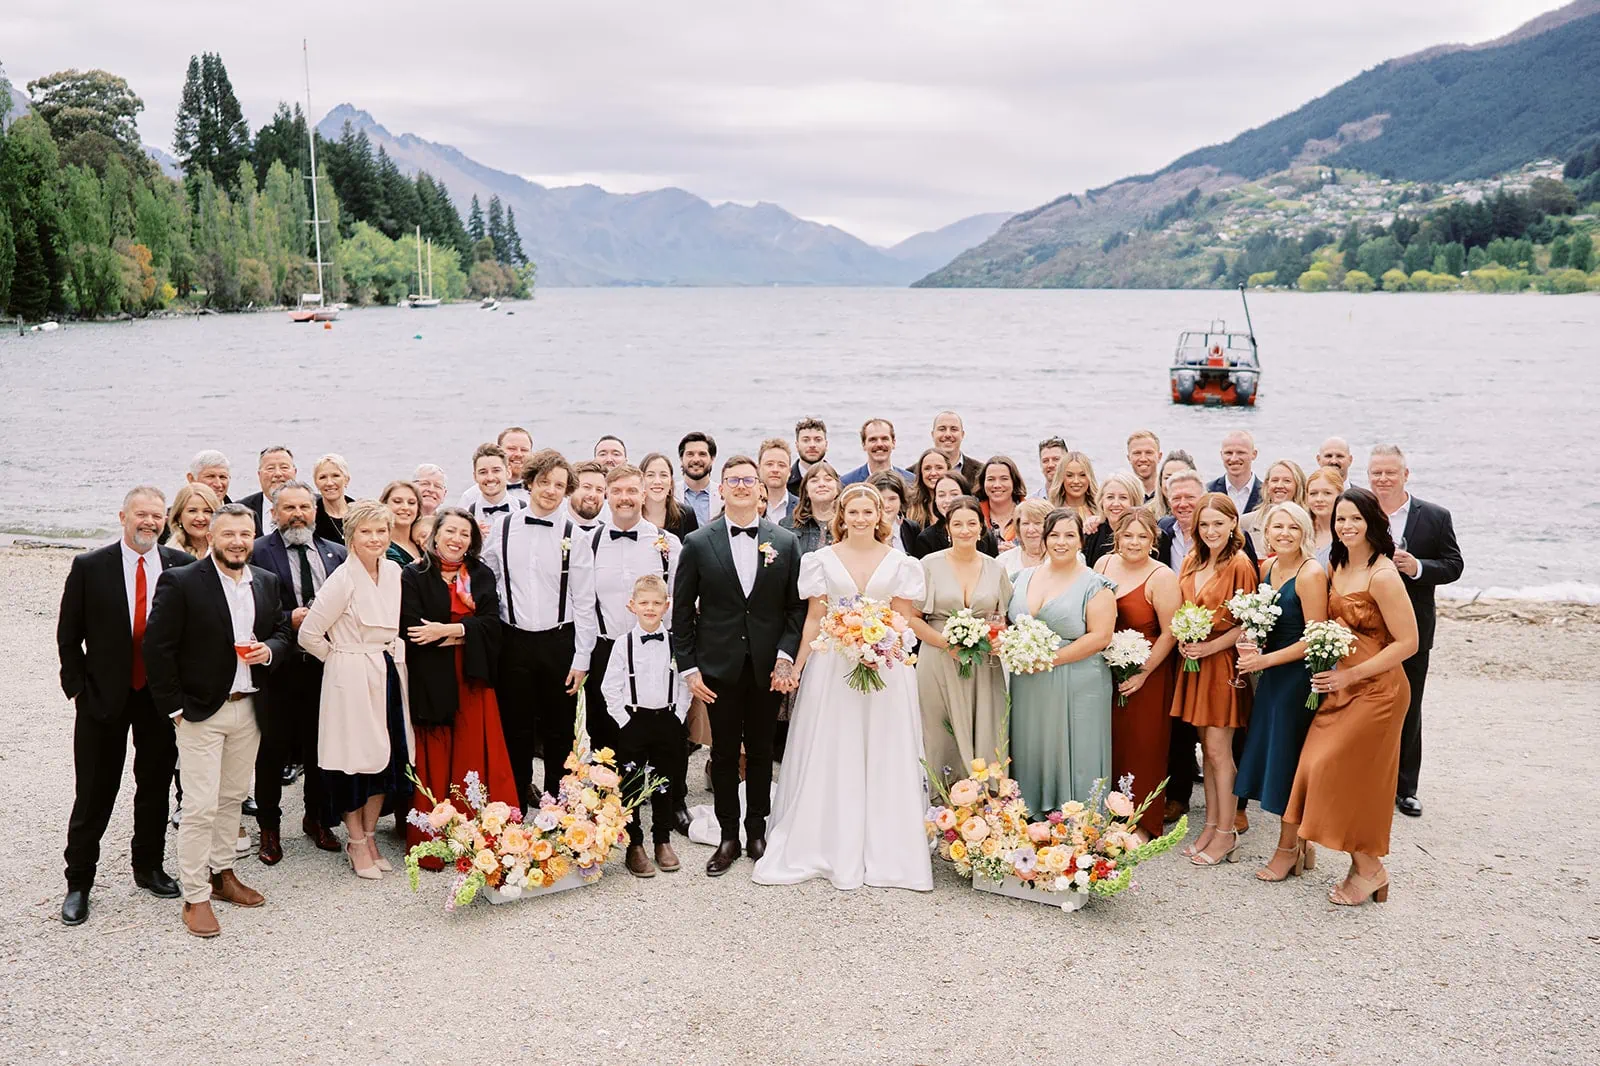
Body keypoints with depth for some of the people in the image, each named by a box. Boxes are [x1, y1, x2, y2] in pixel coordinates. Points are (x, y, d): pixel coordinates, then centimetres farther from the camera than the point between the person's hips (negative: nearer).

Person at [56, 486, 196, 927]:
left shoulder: (181, 565, -3)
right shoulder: (89, 567, -6)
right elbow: (68, 636, -1)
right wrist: (79, 689, -5)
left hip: (162, 696, 2)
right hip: (104, 695, -2)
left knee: (155, 787, 14)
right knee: (94, 793, 6)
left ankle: (148, 867, 32)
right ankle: (78, 882, 21)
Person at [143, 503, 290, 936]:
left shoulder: (266, 583, 6)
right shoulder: (180, 583, -11)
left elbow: (282, 632, 16)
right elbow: (157, 649, -11)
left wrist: (269, 650, -7)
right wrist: (175, 707, -12)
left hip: (248, 708, 5)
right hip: (200, 710, -5)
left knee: (232, 797, 16)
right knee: (200, 807, -3)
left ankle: (222, 873, 31)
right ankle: (195, 897, 7)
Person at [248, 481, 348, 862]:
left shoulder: (336, 553, 9)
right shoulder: (257, 552, -5)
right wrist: (289, 619, -20)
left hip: (327, 663, 4)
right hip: (281, 666, -4)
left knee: (321, 745, 14)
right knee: (273, 749, 6)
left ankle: (316, 819, 30)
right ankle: (269, 828, 21)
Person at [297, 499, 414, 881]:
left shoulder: (393, 571, 5)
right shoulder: (343, 579, -15)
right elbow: (308, 634, -12)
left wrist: (393, 657, 9)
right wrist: (343, 659, -2)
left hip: (388, 676, 6)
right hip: (352, 680, -6)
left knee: (386, 756, 12)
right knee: (355, 757, 2)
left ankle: (370, 835, 27)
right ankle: (356, 842, 18)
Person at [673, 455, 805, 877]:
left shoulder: (785, 542, 2)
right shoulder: (698, 543, -1)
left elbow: (796, 606, 4)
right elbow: (682, 610, 1)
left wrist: (786, 655, -8)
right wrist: (689, 667, -4)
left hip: (768, 668, 1)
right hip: (719, 667, -1)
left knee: (761, 751, 12)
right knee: (724, 753, 7)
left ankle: (757, 833, 26)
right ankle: (728, 837, 20)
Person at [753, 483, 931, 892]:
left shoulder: (899, 563, 6)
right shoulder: (823, 560, 5)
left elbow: (905, 619, 5)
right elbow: (814, 619, 3)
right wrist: (795, 667, -5)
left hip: (885, 668, 0)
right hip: (831, 667, 0)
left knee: (884, 757, 2)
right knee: (829, 758, 2)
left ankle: (884, 852, 12)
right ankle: (828, 847, 13)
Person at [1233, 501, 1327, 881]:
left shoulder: (1311, 573, -16)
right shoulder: (1268, 568, 8)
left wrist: (1264, 660, -16)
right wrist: (1250, 646, 0)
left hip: (1298, 676, -8)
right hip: (1271, 675, 8)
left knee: (1288, 759, 2)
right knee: (1273, 756, 11)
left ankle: (1288, 850, 17)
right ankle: (1302, 849, 24)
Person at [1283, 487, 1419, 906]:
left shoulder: (1382, 575, -17)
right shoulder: (1338, 567, 7)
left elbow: (1407, 643, -17)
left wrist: (1350, 674, -18)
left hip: (1376, 690, -8)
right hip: (1340, 687, 8)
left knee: (1346, 773, -6)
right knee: (1324, 770, 5)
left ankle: (1369, 869, 13)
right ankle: (1363, 866, 19)